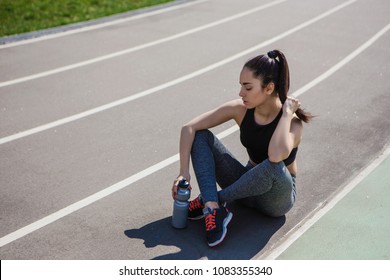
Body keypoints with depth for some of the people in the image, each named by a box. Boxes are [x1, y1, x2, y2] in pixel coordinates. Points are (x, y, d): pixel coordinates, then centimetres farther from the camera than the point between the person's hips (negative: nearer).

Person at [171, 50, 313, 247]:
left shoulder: (292, 121, -24)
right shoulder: (240, 109, -13)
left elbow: (276, 155, -47)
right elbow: (189, 128, -14)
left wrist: (286, 113, -34)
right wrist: (184, 171, -23)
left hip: (276, 195, -4)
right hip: (248, 184, 4)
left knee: (274, 167, -41)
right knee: (200, 136, -13)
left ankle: (208, 200, -20)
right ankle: (214, 209, -28)